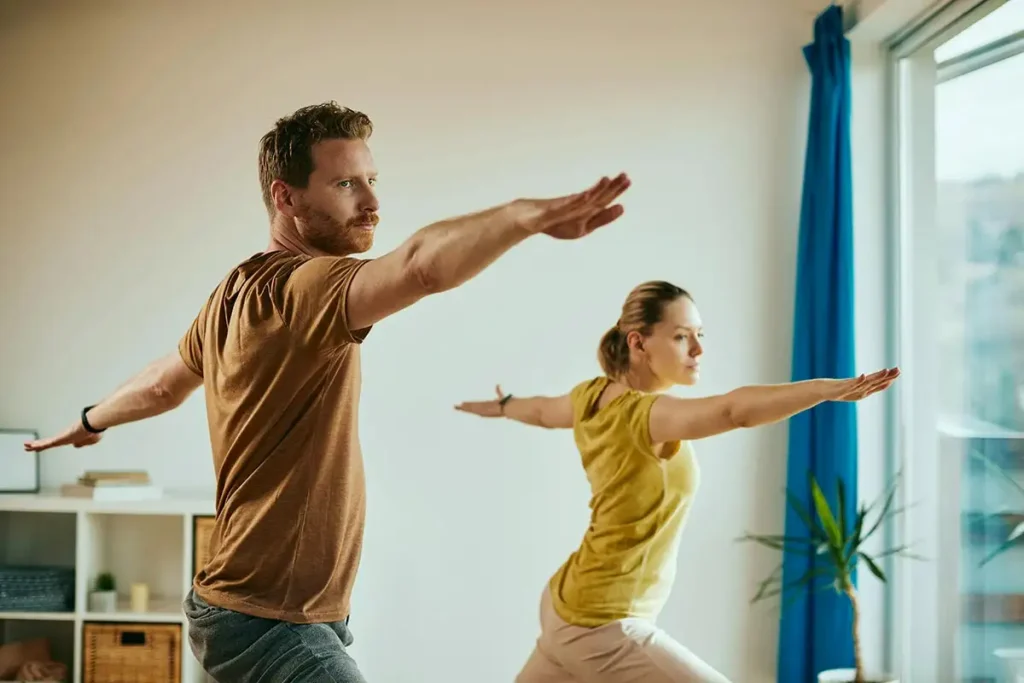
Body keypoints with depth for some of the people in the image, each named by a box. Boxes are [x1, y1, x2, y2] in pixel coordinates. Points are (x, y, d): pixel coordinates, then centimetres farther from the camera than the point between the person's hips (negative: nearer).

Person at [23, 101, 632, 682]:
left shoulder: (239, 289, 9)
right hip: (269, 621, -11)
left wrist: (90, 423, 45)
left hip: (254, 604, 11)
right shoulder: (304, 289, -21)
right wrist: (530, 213, -55)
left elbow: (163, 384, 26)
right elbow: (421, 264, -43)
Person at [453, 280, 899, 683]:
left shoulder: (594, 395, 1)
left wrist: (500, 406, 45)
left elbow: (542, 409, 24)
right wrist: (828, 388, -54)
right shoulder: (645, 415, -24)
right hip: (603, 627, -10)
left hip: (568, 606, 10)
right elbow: (734, 409, -43)